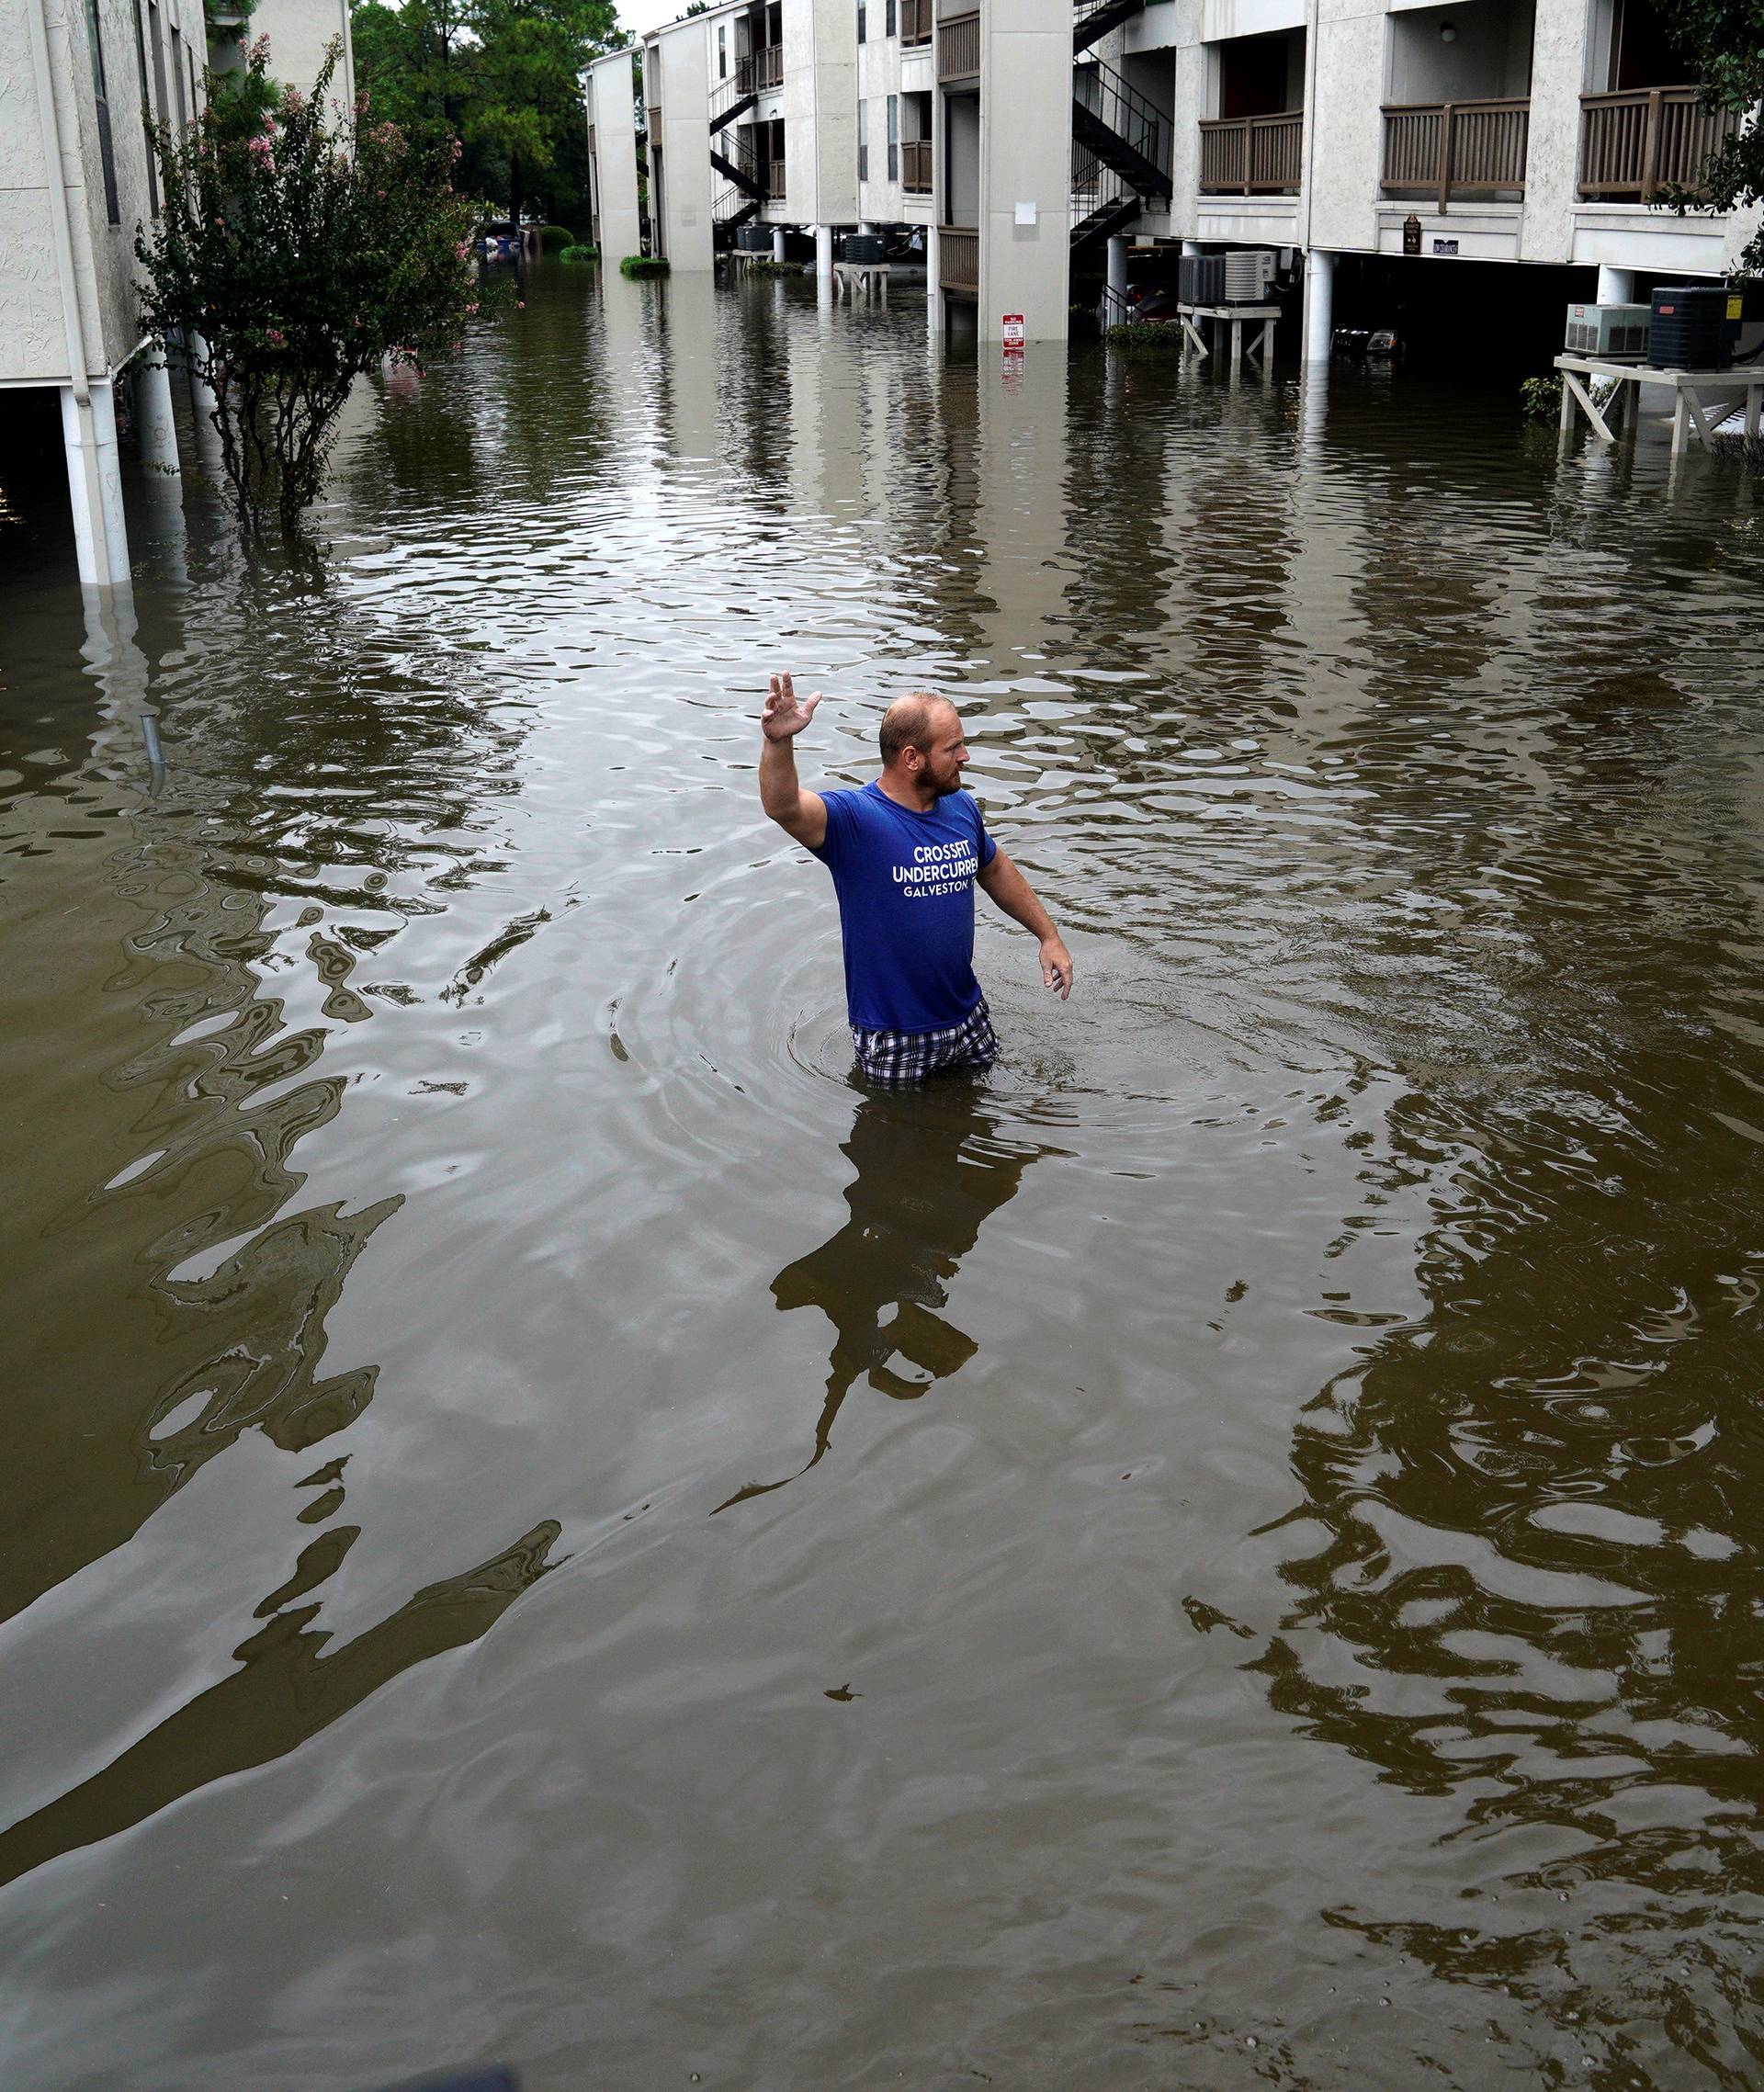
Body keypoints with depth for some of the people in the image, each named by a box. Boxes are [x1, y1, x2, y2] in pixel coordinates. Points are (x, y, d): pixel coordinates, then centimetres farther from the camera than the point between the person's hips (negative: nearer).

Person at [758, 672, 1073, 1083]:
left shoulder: (962, 807, -1)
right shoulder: (856, 819, -21)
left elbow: (995, 871, 18)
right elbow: (784, 808, -41)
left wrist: (1048, 935, 19)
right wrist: (778, 743, -60)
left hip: (967, 1016, 6)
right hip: (892, 1039, -6)